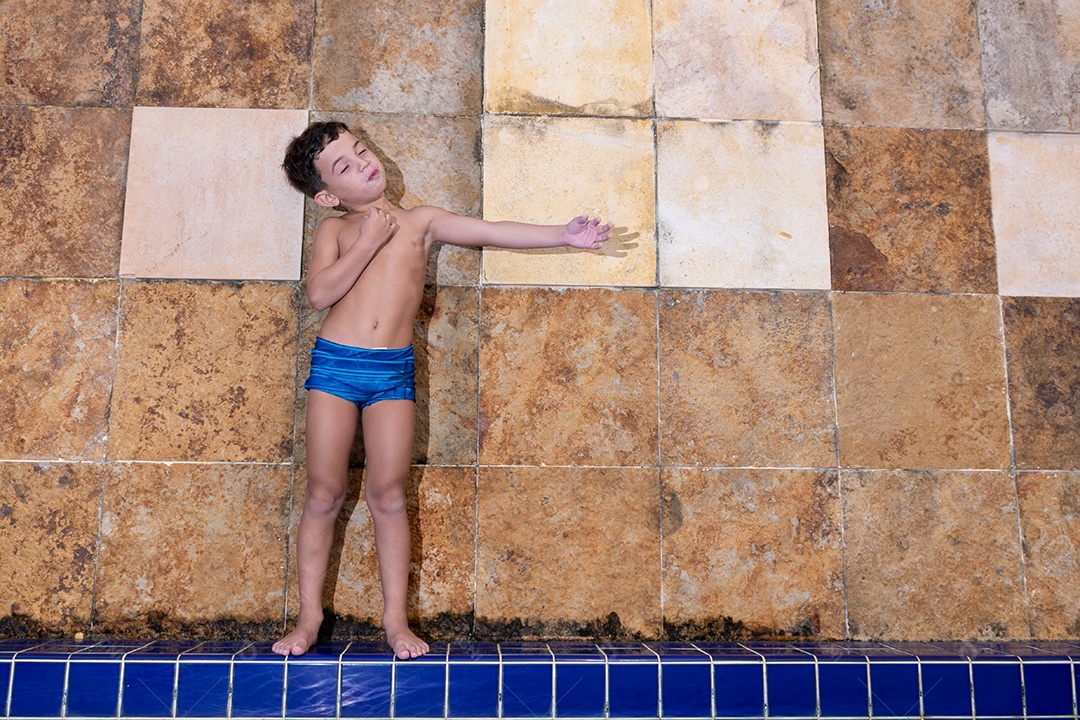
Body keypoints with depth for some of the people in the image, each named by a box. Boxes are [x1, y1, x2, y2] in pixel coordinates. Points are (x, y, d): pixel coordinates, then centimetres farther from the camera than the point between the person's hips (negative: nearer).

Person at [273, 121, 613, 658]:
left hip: (393, 371, 0)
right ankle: (310, 614, 15)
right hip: (334, 362, 0)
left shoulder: (421, 221, 10)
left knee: (388, 493, 1)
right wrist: (369, 241, -10)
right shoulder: (335, 230, 7)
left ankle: (395, 616, 12)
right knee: (324, 493, 3)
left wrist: (563, 235, -5)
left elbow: (494, 233, 3)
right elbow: (320, 293, -8)